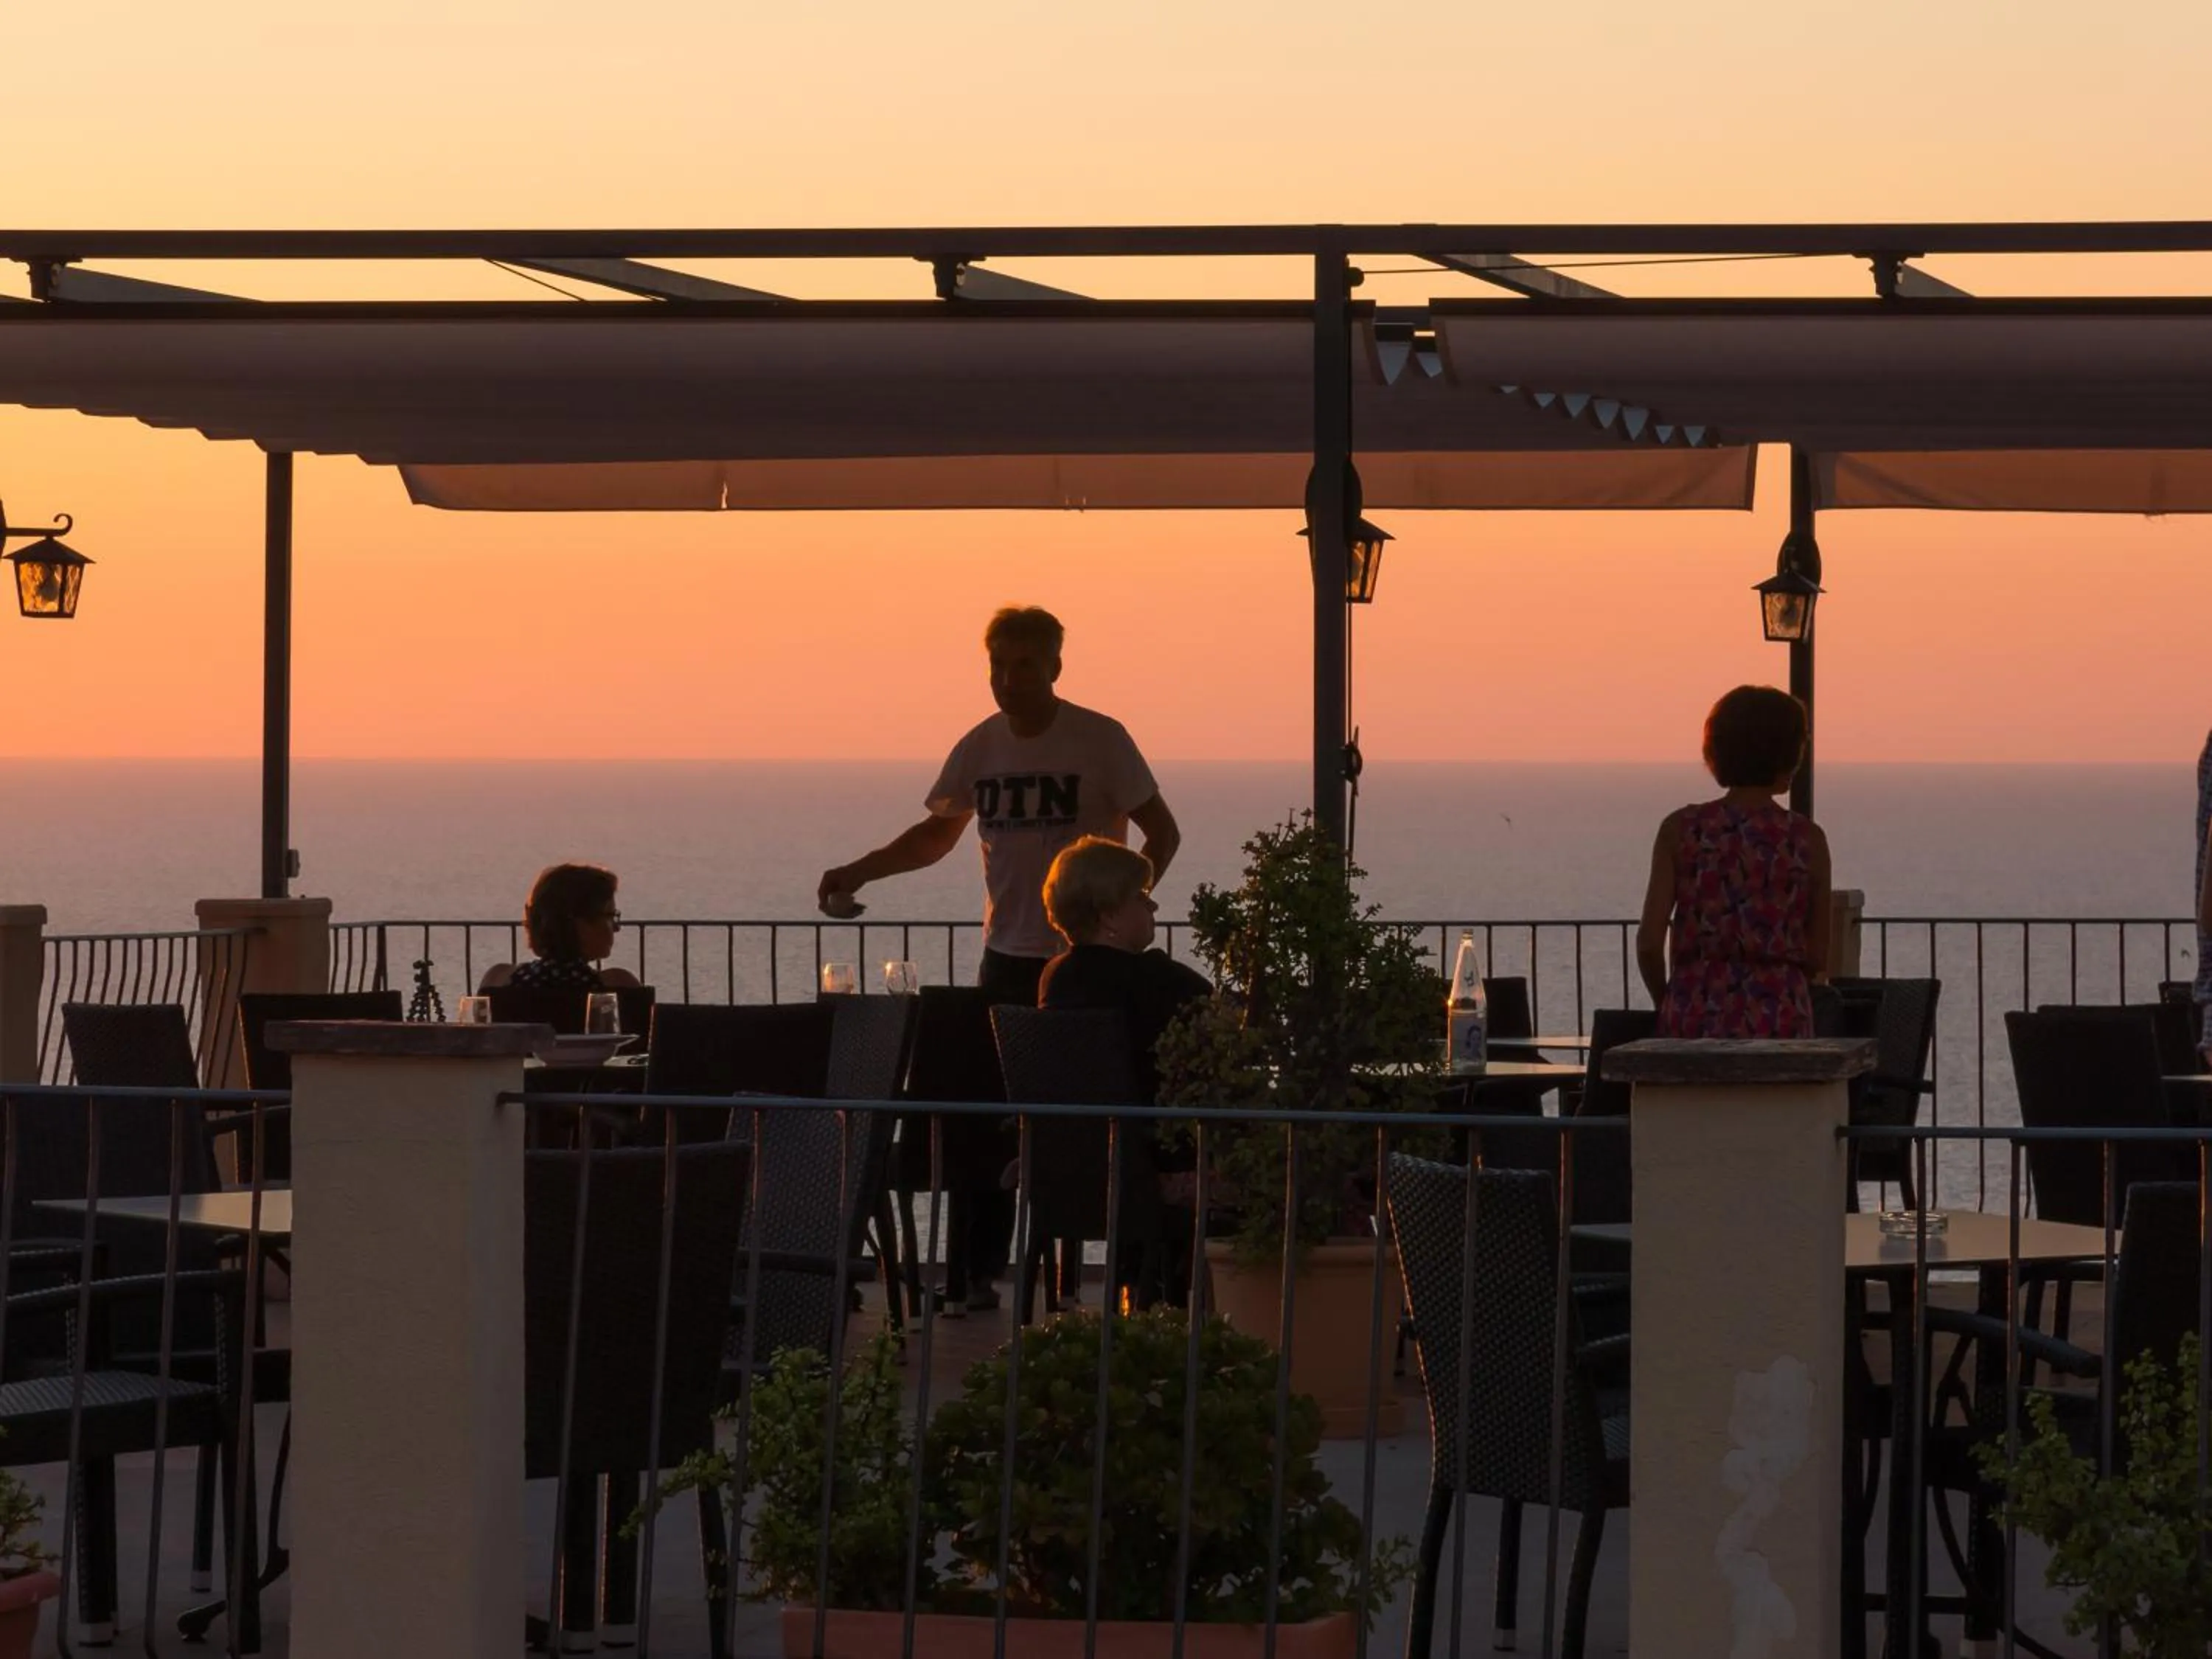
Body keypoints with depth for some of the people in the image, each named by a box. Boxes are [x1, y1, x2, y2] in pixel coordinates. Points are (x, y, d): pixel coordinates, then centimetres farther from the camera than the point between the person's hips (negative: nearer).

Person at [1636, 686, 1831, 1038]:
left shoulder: (1681, 829, -1)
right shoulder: (1807, 839, -1)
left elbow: (1649, 941, -5)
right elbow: (1818, 959, 4)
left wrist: (1663, 1001, 13)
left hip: (1696, 1025, 1)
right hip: (1780, 1025, -1)